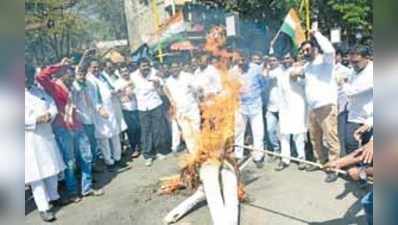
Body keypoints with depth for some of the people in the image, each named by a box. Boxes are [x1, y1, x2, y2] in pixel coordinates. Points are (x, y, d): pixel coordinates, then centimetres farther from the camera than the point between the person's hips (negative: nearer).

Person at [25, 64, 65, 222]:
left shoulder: (39, 91, 11)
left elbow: (53, 106, 7)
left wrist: (49, 115, -13)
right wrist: (37, 120, -24)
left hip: (46, 135, 6)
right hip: (29, 140, -6)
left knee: (52, 169, 16)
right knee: (36, 174, 0)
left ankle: (53, 197, 35)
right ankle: (43, 208, 9)